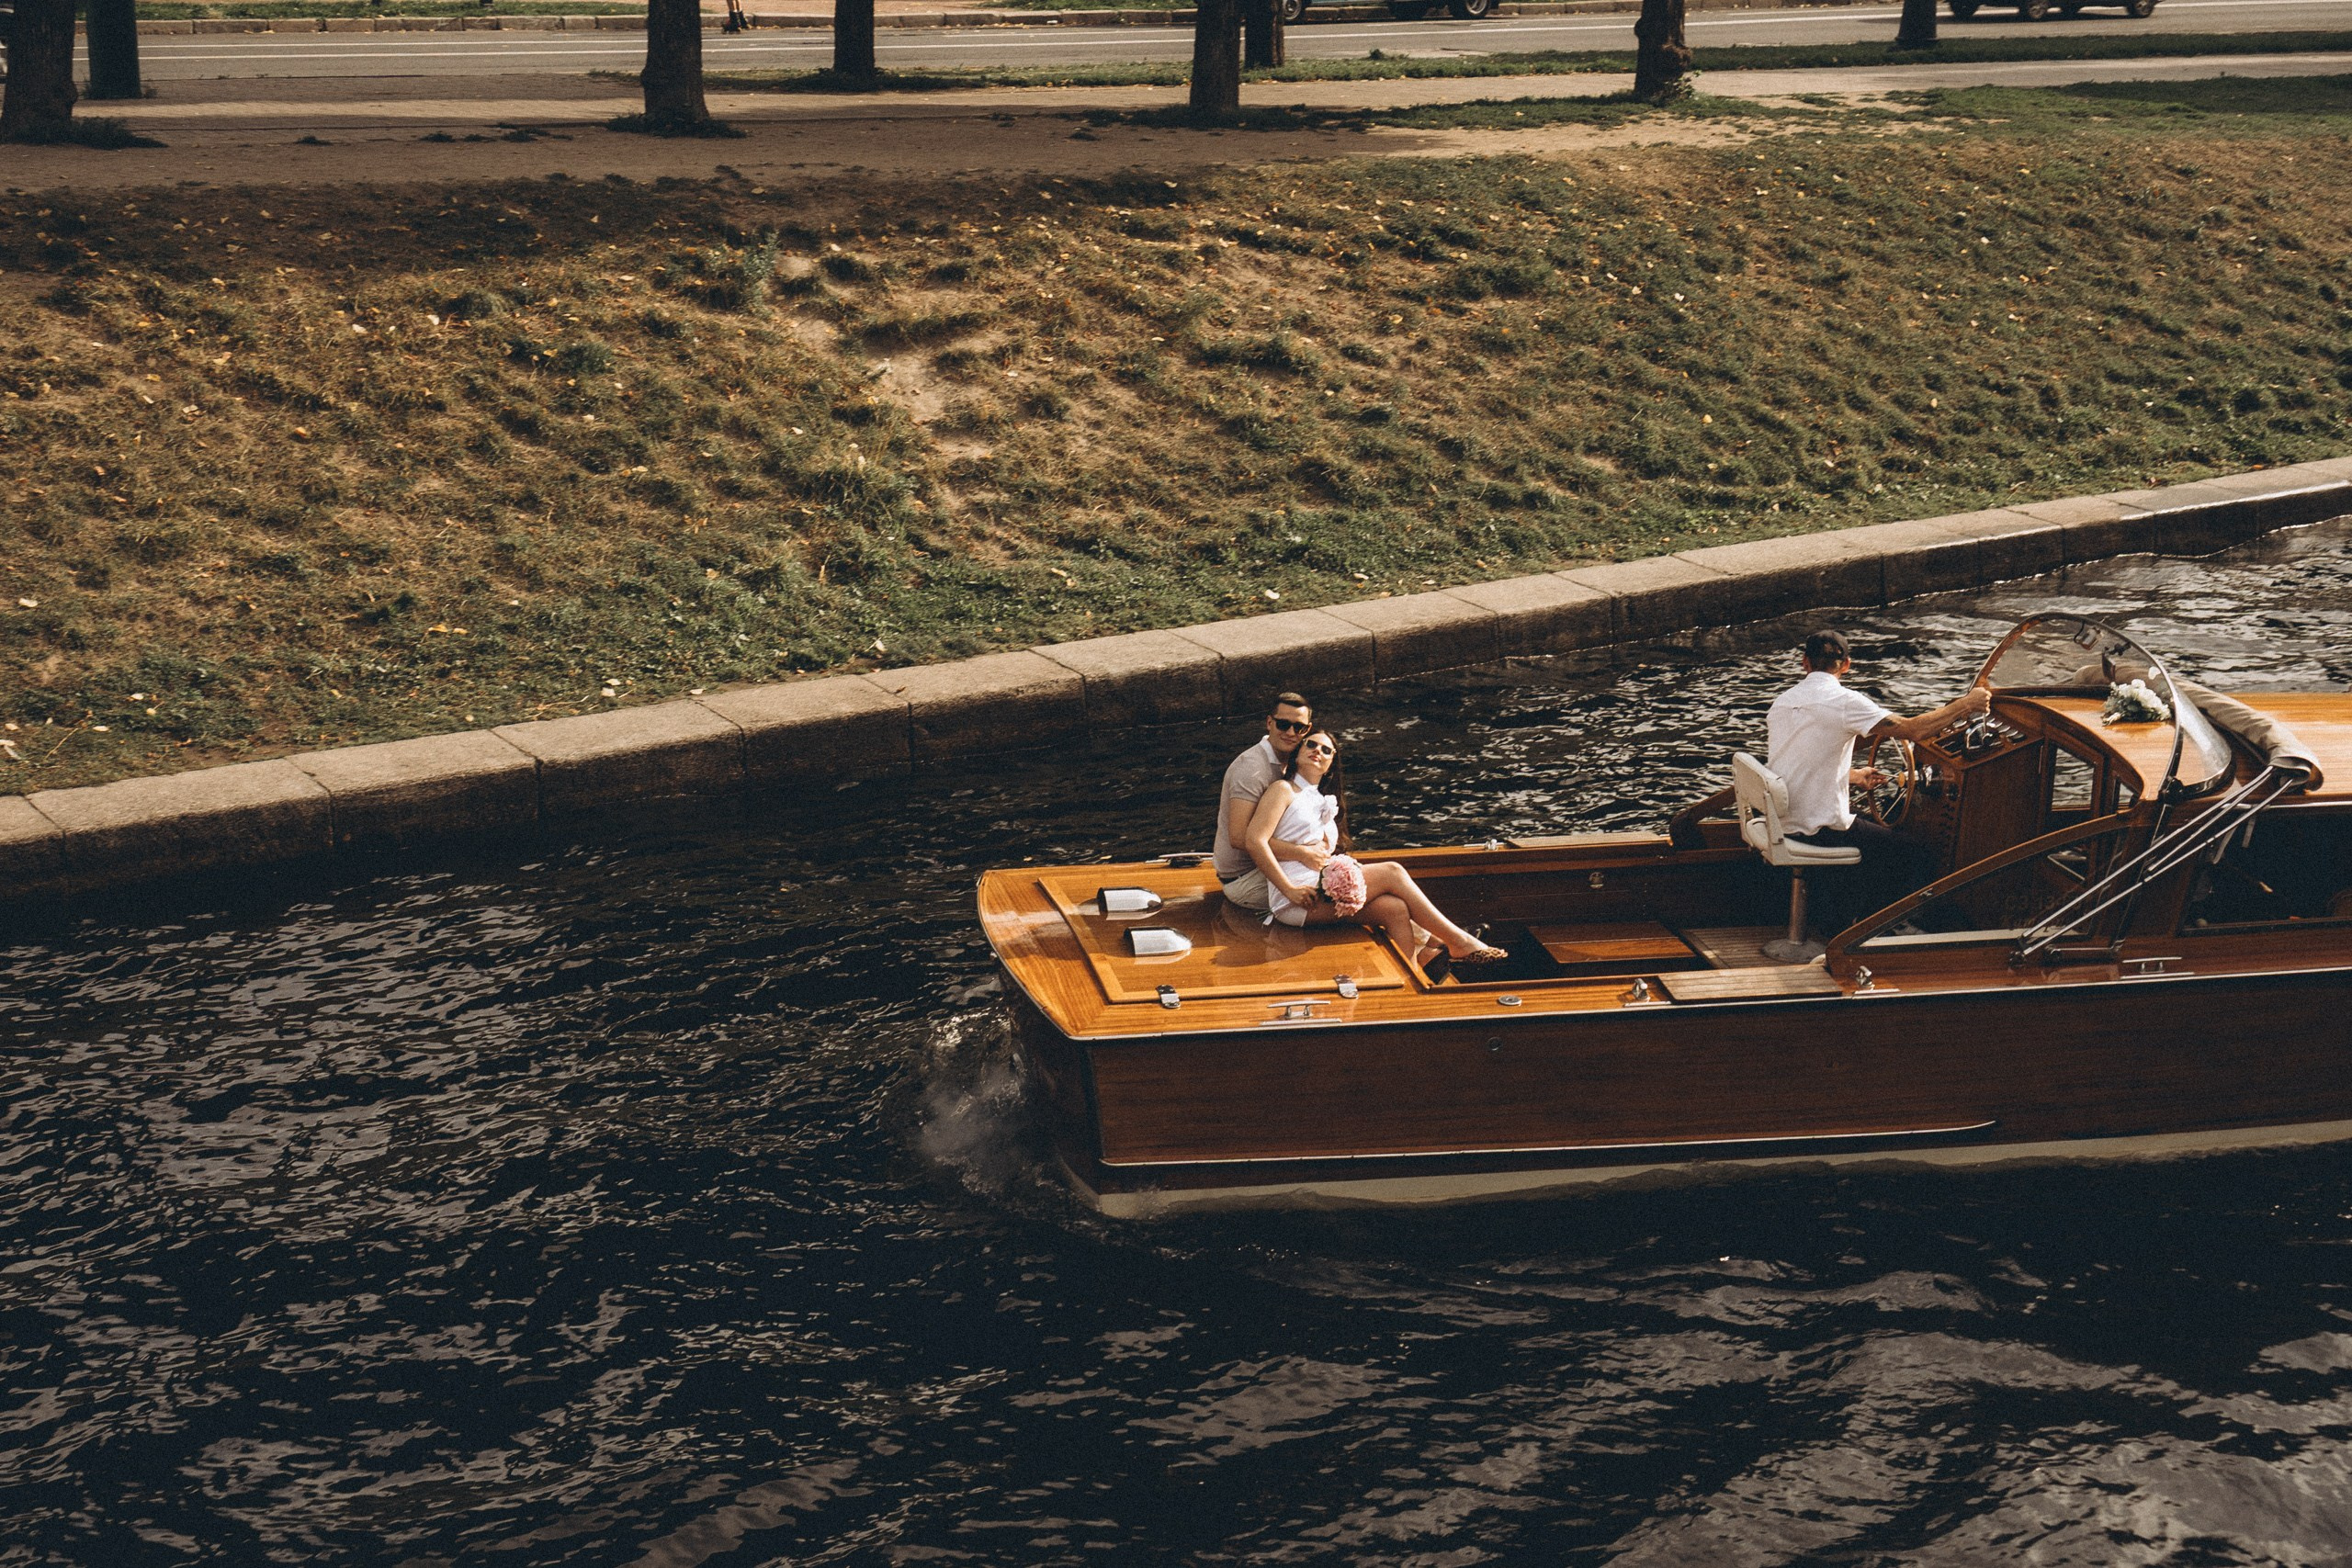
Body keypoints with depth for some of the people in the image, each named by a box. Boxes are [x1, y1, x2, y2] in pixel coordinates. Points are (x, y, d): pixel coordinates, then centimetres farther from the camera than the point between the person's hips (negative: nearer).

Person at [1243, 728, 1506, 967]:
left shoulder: (1323, 802, 29)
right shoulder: (1283, 790, 3)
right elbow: (1254, 840, -11)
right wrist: (1289, 890, -18)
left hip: (1326, 892, 8)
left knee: (1394, 909, -17)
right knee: (1391, 872, -14)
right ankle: (1459, 942, -9)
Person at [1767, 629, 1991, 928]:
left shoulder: (1781, 702, 7)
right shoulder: (1843, 701, -17)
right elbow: (1913, 730, -20)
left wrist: (1853, 775, 32)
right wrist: (1966, 705, -7)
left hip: (1782, 819, 8)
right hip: (1820, 828, -8)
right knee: (1922, 855, 4)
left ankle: (1839, 915, 37)